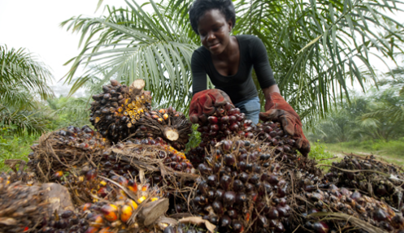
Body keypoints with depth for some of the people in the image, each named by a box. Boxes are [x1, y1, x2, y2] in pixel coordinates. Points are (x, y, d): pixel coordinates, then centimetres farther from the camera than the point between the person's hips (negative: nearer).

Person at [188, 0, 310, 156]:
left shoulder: (252, 45, -25)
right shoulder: (199, 57, -25)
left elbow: (269, 86, -31)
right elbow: (198, 96, -34)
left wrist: (278, 108, -52)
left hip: (248, 102, 0)